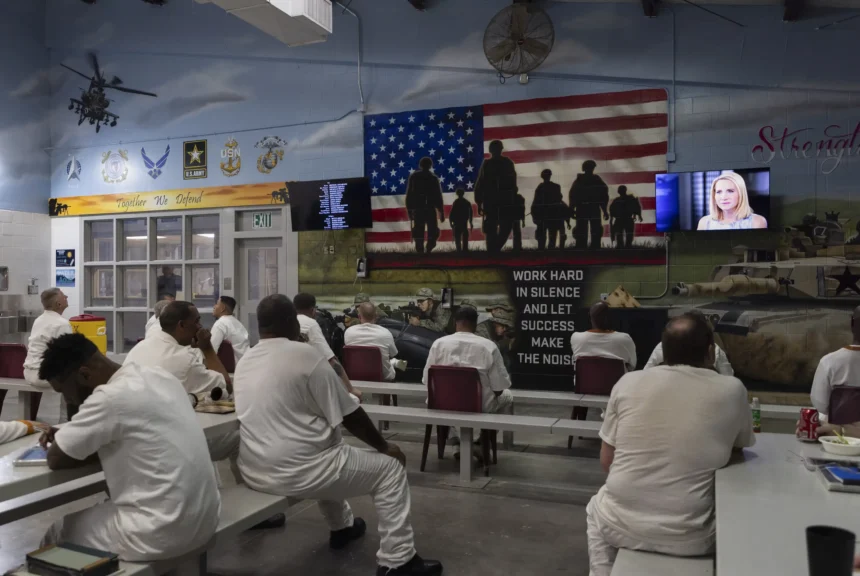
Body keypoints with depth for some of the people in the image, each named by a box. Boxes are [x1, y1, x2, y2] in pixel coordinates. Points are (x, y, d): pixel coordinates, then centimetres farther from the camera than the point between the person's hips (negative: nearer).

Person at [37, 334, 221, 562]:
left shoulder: (110, 397, -20)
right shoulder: (156, 375, 5)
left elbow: (56, 458, -10)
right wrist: (69, 436, 13)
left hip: (161, 533, -8)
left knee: (57, 534, 16)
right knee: (104, 507, 31)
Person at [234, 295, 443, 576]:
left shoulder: (244, 362, 7)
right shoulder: (305, 355, -15)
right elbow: (349, 416, -12)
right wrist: (384, 446, 4)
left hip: (253, 471, 8)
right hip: (294, 472, -8)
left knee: (328, 449, 36)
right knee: (390, 468, 6)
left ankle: (341, 526, 48)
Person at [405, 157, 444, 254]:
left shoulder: (413, 176, 8)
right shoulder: (433, 178, 2)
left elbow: (409, 195, 7)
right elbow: (438, 196, -1)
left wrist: (409, 210, 11)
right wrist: (441, 212, 2)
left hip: (417, 209, 2)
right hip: (430, 209, -2)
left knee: (419, 232, 6)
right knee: (432, 231, 2)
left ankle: (420, 251, 0)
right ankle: (429, 249, -18)